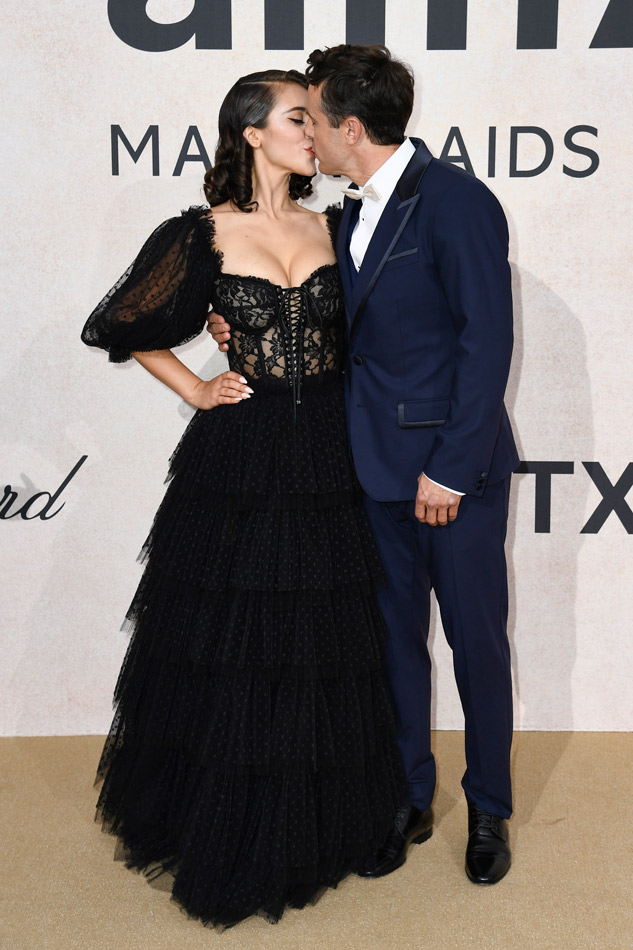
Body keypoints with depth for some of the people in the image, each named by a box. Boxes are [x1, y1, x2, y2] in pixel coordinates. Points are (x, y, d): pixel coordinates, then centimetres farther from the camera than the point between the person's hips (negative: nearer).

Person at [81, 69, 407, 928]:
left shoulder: (333, 229, 7)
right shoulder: (202, 235, -4)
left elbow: (358, 336, 17)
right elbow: (122, 324, 5)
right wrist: (195, 391, 1)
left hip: (326, 459, 4)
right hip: (239, 460, -3)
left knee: (322, 646, 13)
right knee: (233, 648, 7)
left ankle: (323, 821, 33)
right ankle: (232, 833, 27)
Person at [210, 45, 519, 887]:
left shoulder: (456, 203, -13)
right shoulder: (355, 215, 11)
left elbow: (487, 342, -17)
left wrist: (452, 468, -17)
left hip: (456, 468, -7)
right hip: (381, 467, 7)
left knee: (477, 639, 8)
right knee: (395, 636, 14)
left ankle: (489, 810, 27)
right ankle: (409, 800, 31)